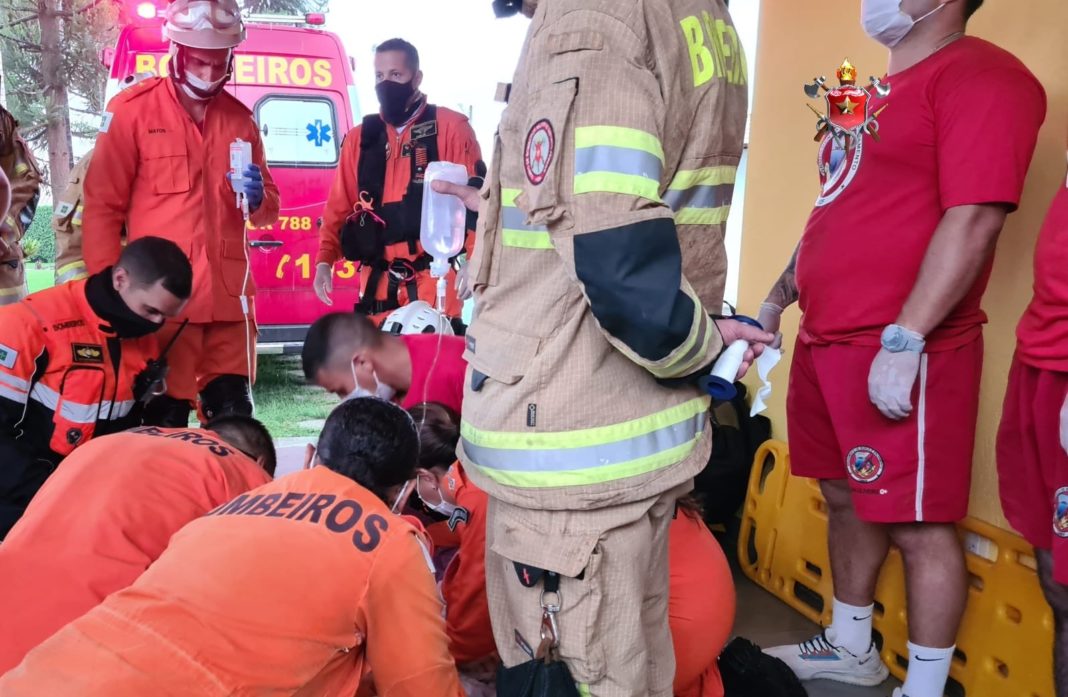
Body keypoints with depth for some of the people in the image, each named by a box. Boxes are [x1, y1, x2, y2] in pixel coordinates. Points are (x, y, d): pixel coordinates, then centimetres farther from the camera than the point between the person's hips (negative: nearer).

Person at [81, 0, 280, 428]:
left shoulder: (241, 119, 13)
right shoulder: (132, 109, -1)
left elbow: (269, 210, 18)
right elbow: (102, 206, -1)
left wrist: (258, 200, -5)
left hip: (228, 298, 4)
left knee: (234, 417, 11)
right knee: (165, 419, 4)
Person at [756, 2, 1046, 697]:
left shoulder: (981, 75, -10)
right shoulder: (881, 92, 19)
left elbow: (974, 220, -20)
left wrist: (905, 340, -24)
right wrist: (786, 288, 25)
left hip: (901, 352, -9)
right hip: (825, 341, 9)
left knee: (918, 525, 1)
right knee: (847, 500, 18)